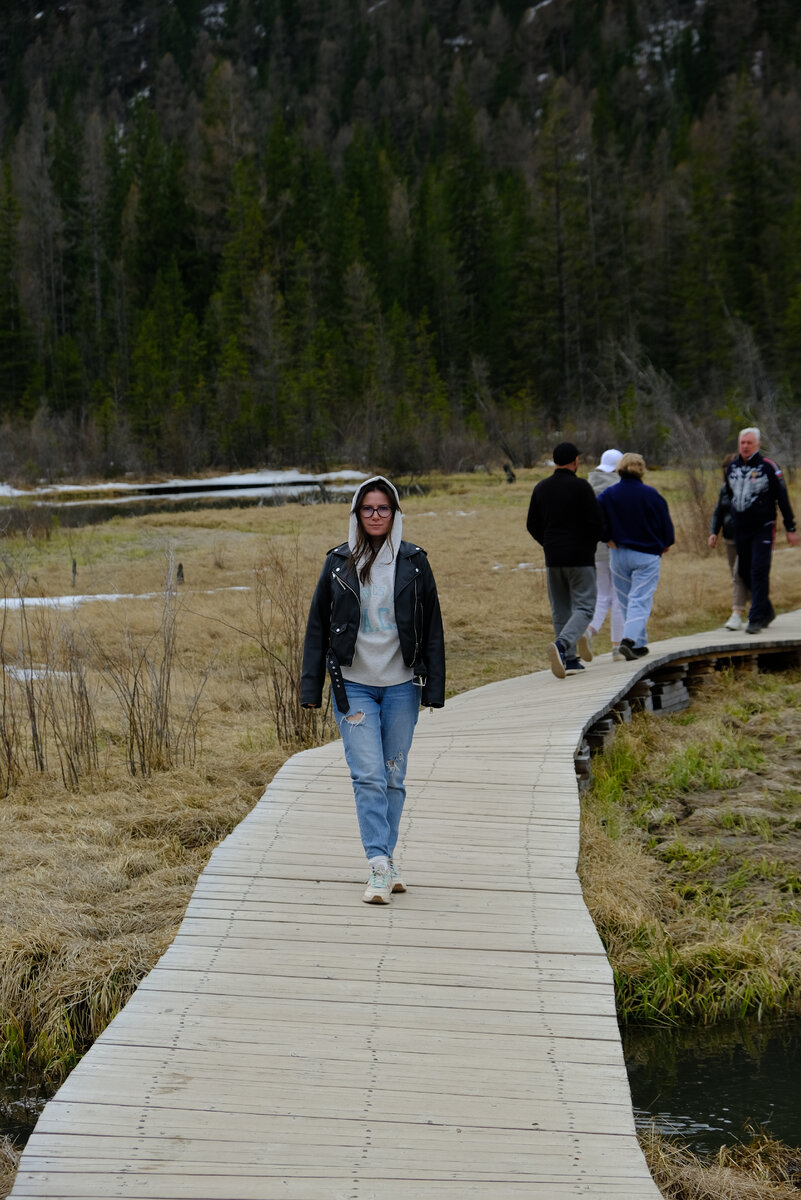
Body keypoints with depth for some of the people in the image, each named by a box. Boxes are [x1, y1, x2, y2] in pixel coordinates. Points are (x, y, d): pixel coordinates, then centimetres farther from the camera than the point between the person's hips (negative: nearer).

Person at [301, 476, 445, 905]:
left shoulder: (413, 562, 3)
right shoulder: (338, 563, 3)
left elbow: (432, 628, 5)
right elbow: (317, 627, 7)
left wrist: (434, 687, 1)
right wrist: (311, 688, 3)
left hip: (401, 685, 1)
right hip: (354, 685, -1)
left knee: (394, 776, 8)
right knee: (368, 776, -10)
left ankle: (385, 856, 20)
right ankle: (380, 867, -13)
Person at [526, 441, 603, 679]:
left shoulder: (541, 488, 5)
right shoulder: (581, 487, -10)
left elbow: (532, 525, 7)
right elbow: (596, 523, -13)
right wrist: (590, 544, 7)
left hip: (553, 558, 5)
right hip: (581, 557, -5)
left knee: (561, 610, 12)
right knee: (584, 607, -2)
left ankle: (570, 659, 11)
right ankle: (561, 645, -26)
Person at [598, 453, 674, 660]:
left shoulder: (608, 495, -3)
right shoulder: (651, 495, -8)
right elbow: (666, 523, -3)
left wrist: (608, 539, 5)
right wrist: (665, 545, 15)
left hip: (618, 555, 3)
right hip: (647, 555, -3)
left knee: (626, 602, 13)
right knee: (640, 600, -4)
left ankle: (640, 645, 18)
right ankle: (629, 639, -23)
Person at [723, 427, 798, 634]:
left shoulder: (768, 467, -6)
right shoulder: (732, 467, 8)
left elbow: (783, 499, -3)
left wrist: (791, 529, -3)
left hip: (763, 529, -5)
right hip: (740, 530, 5)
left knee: (759, 572, -11)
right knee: (744, 573, 9)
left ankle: (756, 619, -9)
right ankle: (766, 611, 26)